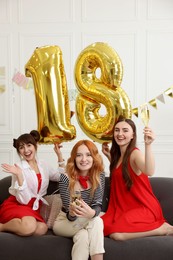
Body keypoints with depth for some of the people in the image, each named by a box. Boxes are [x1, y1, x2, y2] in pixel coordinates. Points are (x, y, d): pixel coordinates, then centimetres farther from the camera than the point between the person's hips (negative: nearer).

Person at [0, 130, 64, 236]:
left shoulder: (43, 165, 8)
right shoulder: (19, 168, -9)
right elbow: (24, 200, -16)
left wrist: (59, 155, 13)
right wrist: (19, 175, -27)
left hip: (34, 208, 5)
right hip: (15, 205, -5)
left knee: (42, 229, -30)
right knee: (29, 226, -38)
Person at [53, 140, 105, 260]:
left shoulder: (99, 175, -12)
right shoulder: (66, 178, -22)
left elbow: (98, 205, -19)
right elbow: (69, 216, -21)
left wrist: (91, 213, -43)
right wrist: (72, 212, -46)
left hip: (86, 223, 2)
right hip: (64, 222, -2)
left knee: (83, 236, -32)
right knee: (96, 221, -28)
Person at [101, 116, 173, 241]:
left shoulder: (135, 153, -16)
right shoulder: (117, 155, 9)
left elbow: (149, 172, -38)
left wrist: (148, 145, -52)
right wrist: (108, 155, 15)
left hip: (145, 208, -8)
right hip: (124, 207, 8)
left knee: (116, 233, -29)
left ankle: (162, 228, -7)